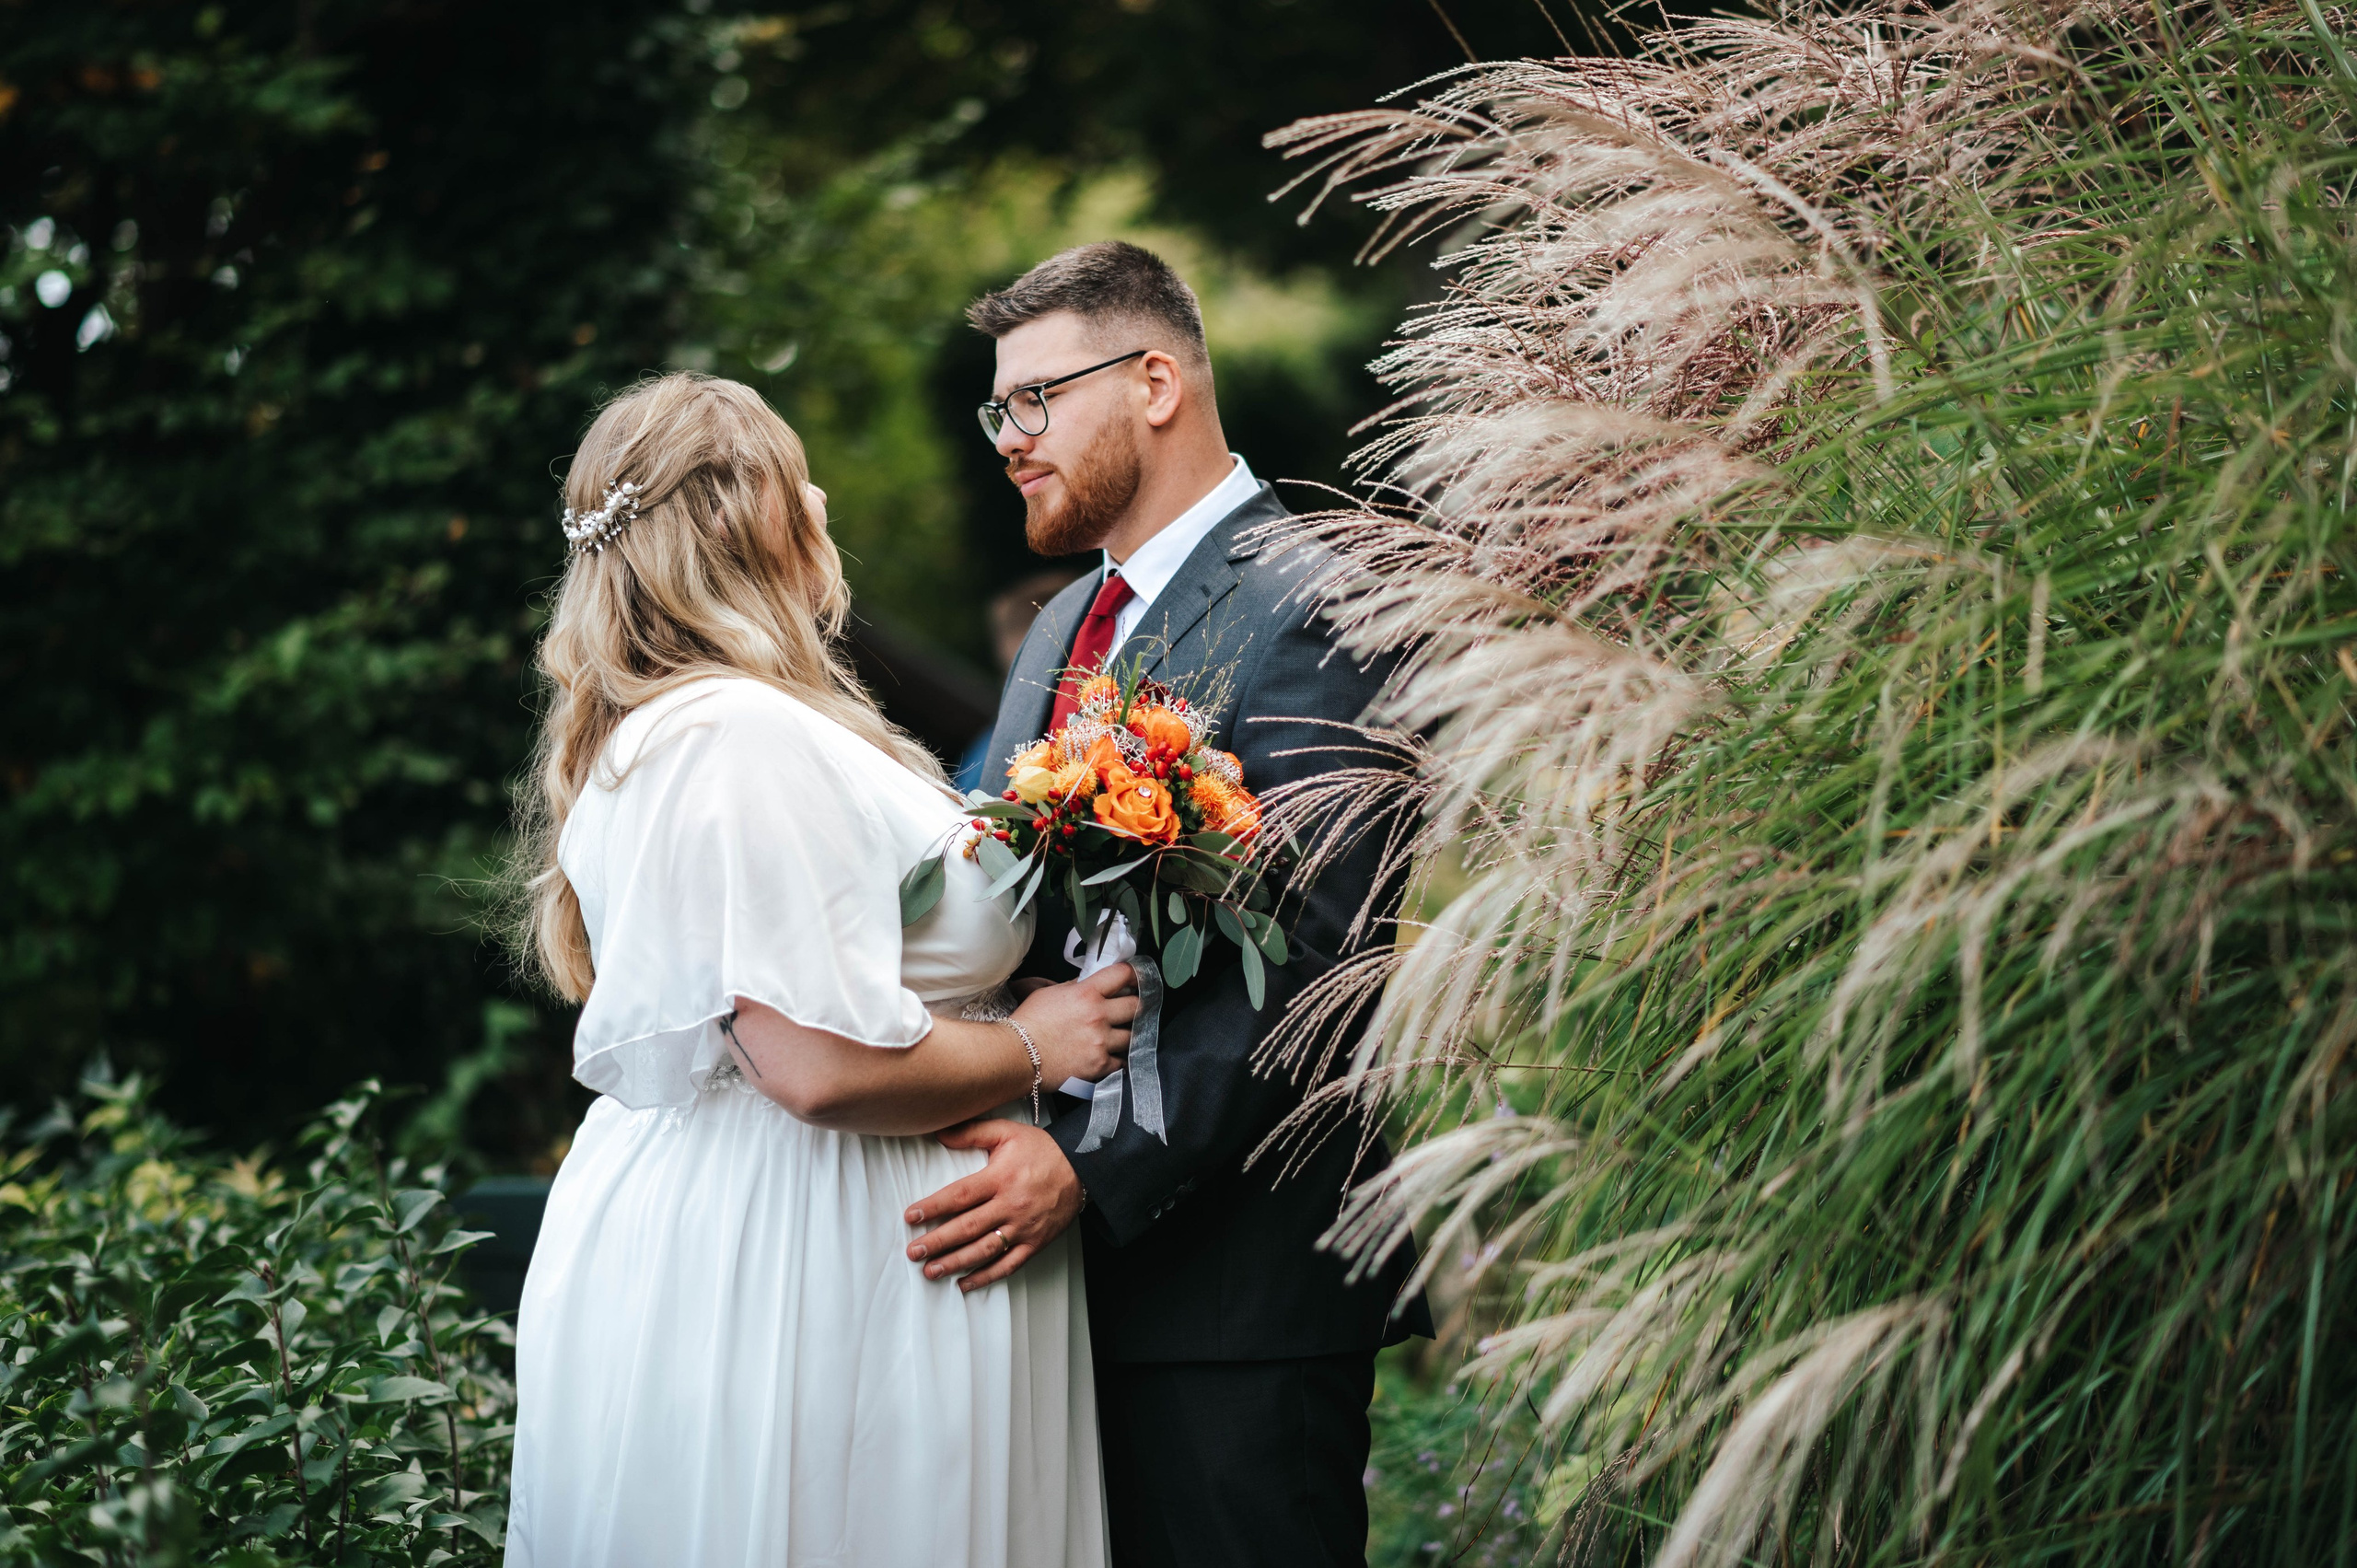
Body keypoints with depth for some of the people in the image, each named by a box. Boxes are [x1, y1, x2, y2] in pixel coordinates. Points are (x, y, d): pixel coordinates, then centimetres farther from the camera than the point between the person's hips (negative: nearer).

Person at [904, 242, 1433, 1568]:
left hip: (1235, 1270, -8)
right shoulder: (1067, 627, 18)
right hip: (1073, 1255, 8)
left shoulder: (1303, 609, -12)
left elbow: (1309, 959, -20)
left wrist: (1091, 1171, -24)